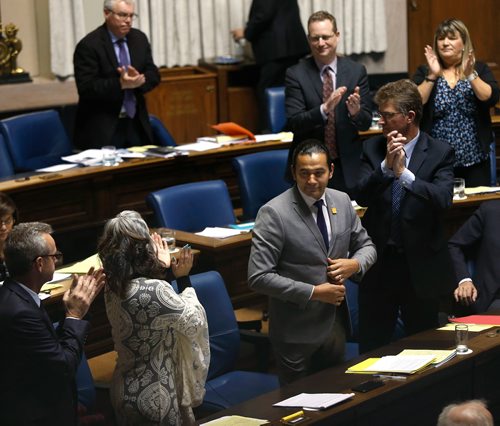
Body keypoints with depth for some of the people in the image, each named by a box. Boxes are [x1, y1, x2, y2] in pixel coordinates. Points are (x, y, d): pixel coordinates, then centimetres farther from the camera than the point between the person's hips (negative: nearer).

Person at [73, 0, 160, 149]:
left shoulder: (139, 39, 8)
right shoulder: (89, 45, -12)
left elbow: (153, 75, 6)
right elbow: (86, 88, -18)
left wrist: (139, 79, -17)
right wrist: (121, 84, -28)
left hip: (136, 124, 6)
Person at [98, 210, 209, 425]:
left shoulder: (113, 287, -5)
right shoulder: (154, 290, -28)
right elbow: (195, 323, -13)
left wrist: (160, 269, 17)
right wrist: (183, 279, -4)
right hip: (152, 398, -8)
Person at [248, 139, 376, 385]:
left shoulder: (342, 201, 2)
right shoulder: (273, 214, -17)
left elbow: (366, 246, 14)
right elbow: (258, 277, -20)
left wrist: (355, 264, -9)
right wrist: (314, 293, -20)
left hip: (335, 325, 6)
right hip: (296, 333, -6)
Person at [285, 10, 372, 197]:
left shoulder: (356, 71, 1)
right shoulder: (296, 74, -4)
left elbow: (366, 123, 0)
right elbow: (294, 122, -12)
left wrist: (356, 111, -23)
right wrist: (324, 109, -29)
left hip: (347, 167, 1)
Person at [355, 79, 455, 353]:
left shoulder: (439, 153, -5)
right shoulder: (372, 148, 2)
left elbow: (443, 198, -20)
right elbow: (361, 196, -9)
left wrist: (404, 173, -27)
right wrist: (386, 165, -22)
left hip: (421, 265, -2)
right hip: (378, 262, 2)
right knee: (371, 348, 9)